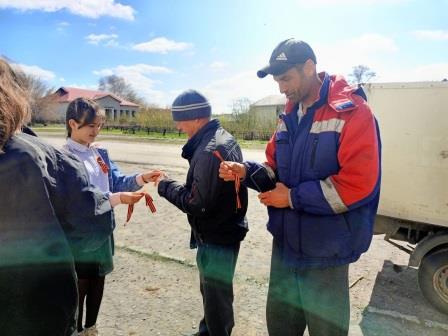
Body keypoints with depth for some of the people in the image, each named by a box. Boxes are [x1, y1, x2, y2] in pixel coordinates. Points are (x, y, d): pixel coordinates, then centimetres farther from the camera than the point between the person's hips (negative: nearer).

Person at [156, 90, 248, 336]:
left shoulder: (210, 151, -27)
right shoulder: (224, 139, 5)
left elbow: (197, 204, -26)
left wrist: (166, 186, -14)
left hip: (216, 239, -11)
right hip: (224, 232, 11)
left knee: (216, 299, 9)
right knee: (211, 291, 28)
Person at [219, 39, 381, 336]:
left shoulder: (353, 113, -16)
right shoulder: (290, 117, 8)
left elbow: (357, 184, -24)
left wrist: (294, 198, -19)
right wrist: (247, 172, -9)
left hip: (324, 254, -7)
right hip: (284, 245, 7)